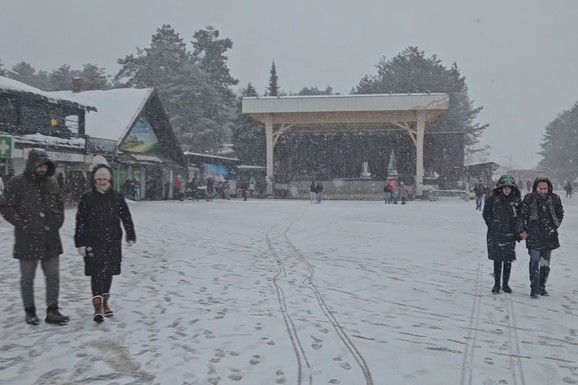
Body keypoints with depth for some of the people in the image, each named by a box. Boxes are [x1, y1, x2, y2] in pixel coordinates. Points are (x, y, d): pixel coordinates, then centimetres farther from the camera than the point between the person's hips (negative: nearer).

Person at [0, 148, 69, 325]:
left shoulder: (51, 182, 8)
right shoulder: (17, 183, -6)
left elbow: (60, 204, 19)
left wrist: (58, 221, 7)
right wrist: (23, 223, -12)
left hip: (50, 238, 4)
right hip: (27, 239, -4)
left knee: (53, 276, 6)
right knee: (27, 278, 8)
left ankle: (52, 311, 15)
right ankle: (30, 312, 23)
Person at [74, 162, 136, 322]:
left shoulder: (117, 197, 3)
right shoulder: (87, 198, -3)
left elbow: (126, 217, 8)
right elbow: (80, 222, -2)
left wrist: (130, 236, 5)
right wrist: (80, 243, -4)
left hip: (113, 242, 3)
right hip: (93, 243, -3)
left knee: (108, 273, 12)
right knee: (96, 273, -6)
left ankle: (104, 303, 28)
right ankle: (97, 307, -2)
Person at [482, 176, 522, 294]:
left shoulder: (516, 200, 2)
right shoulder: (493, 198, -5)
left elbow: (520, 216, 9)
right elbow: (486, 214, 0)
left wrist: (517, 230, 2)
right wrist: (492, 226, -5)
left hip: (510, 234, 2)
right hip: (495, 234, -2)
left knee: (508, 260, 6)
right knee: (497, 260, 2)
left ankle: (505, 284, 20)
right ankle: (497, 284, 13)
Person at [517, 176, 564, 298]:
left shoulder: (555, 199, 2)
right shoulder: (529, 198, -4)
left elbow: (560, 213, 16)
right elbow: (522, 214, 0)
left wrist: (555, 226, 8)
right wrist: (521, 230, -3)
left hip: (549, 236, 3)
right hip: (533, 236, -3)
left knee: (545, 263, 10)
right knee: (534, 262, -6)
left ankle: (542, 287, 23)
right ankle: (534, 289, -1)